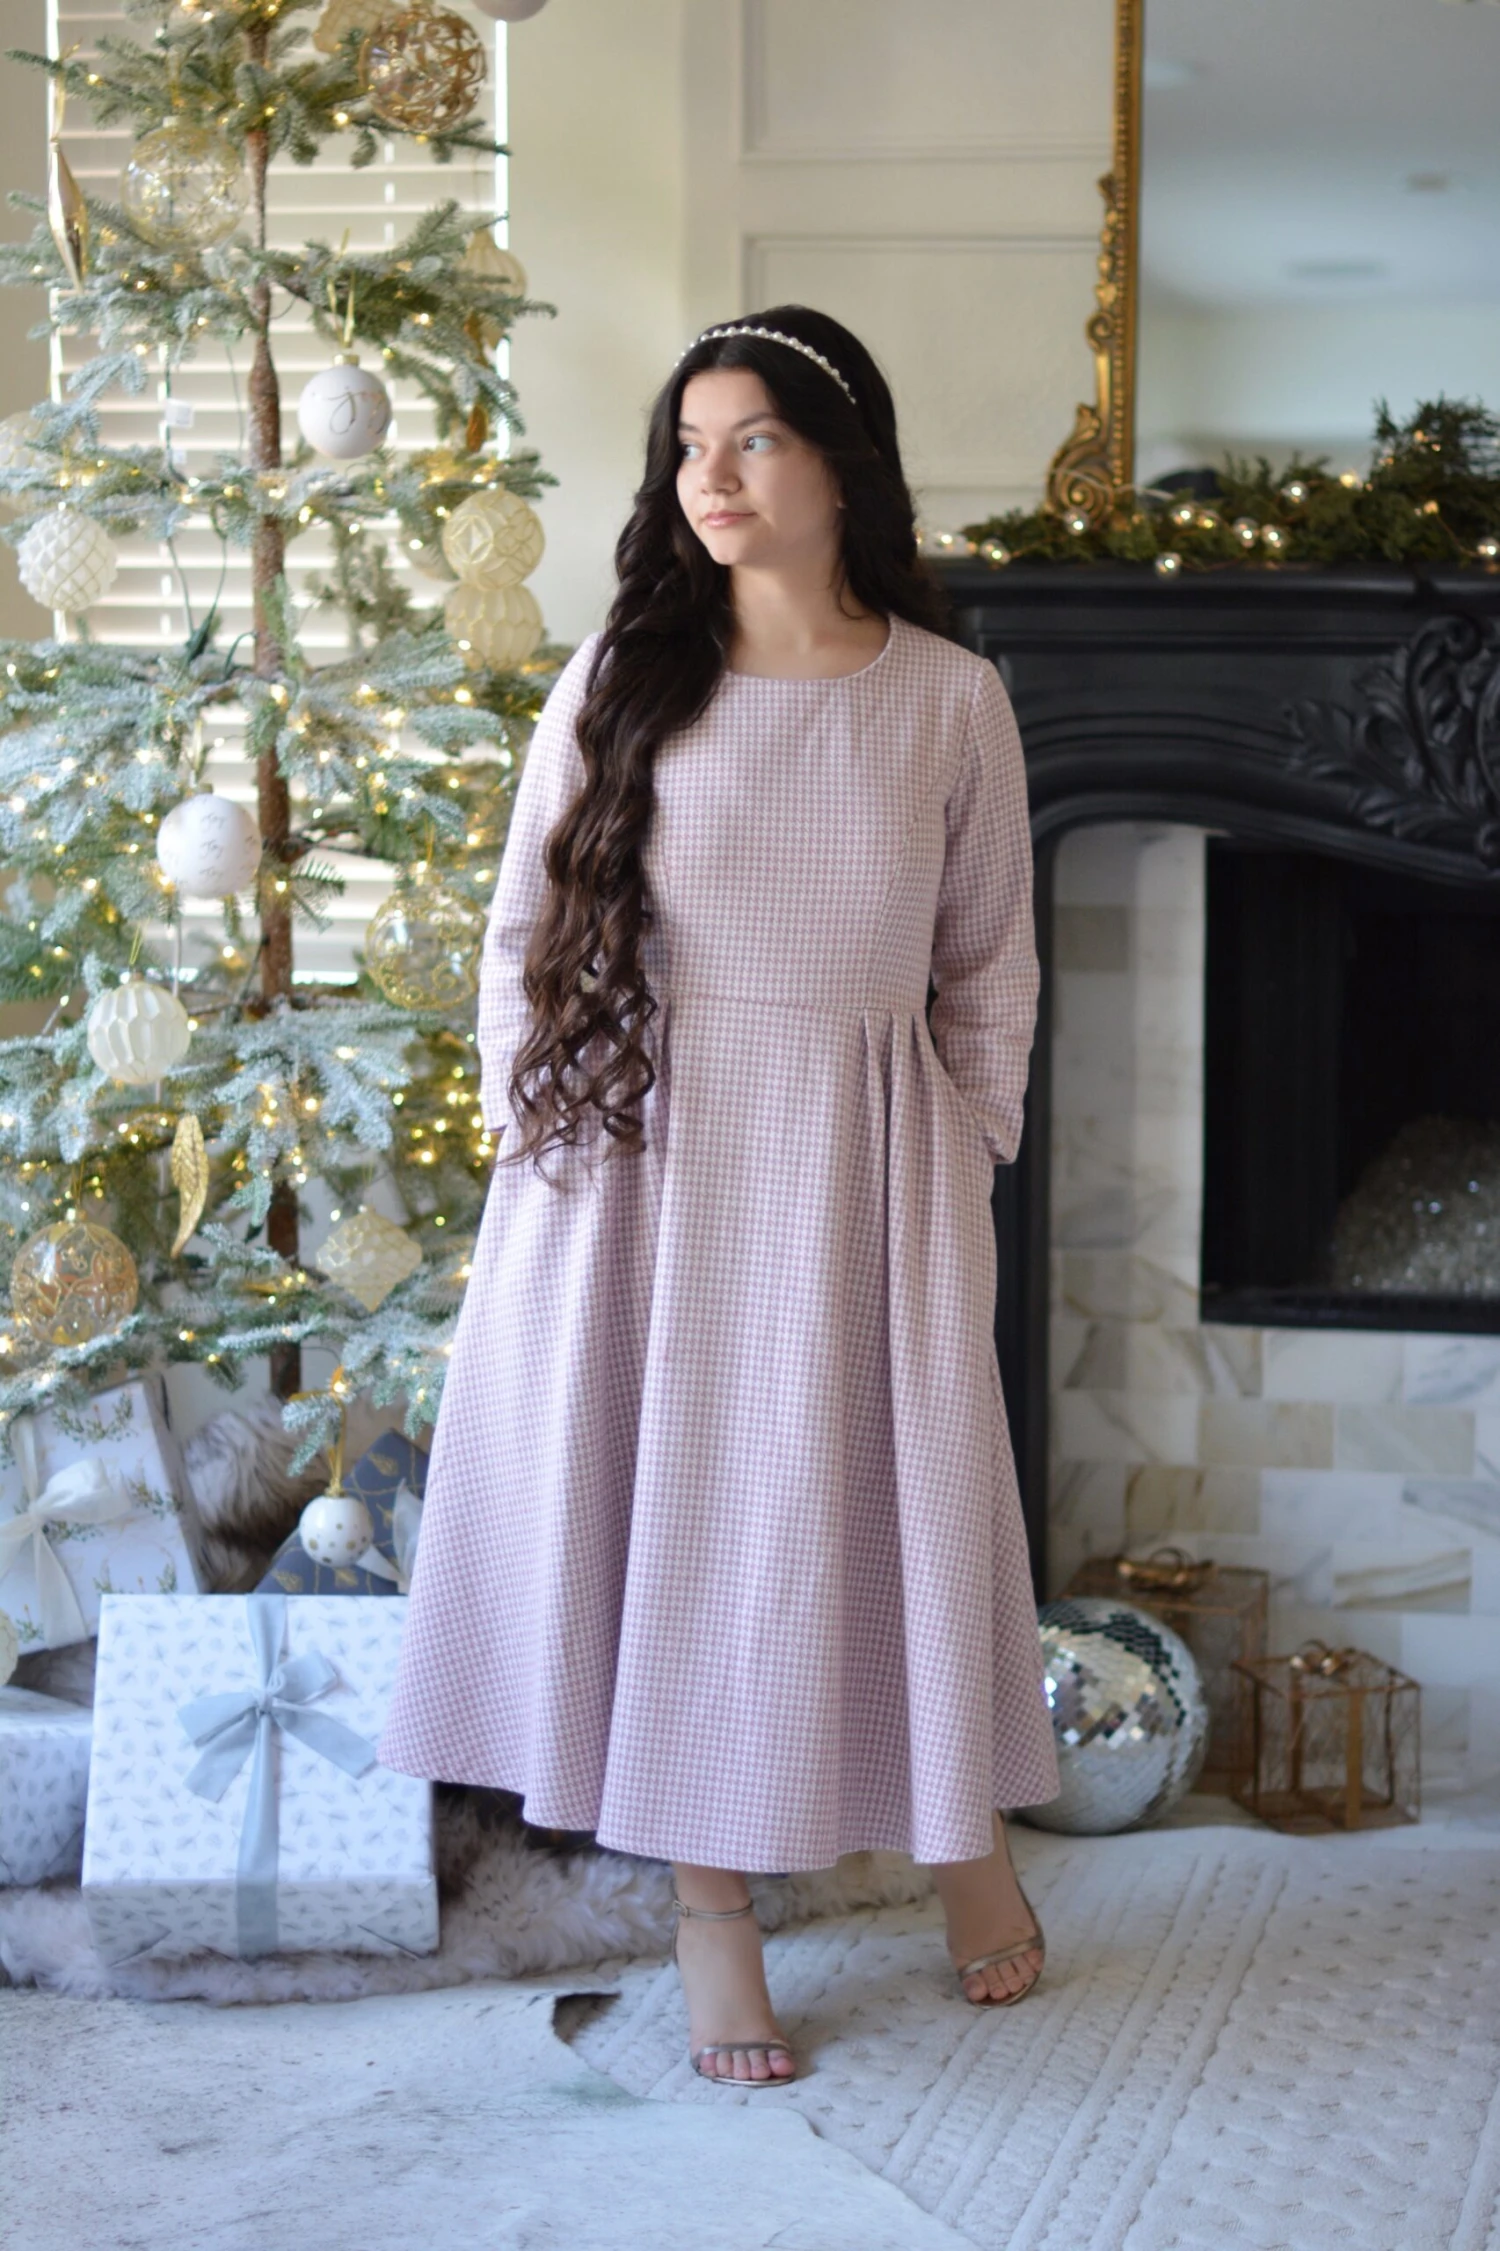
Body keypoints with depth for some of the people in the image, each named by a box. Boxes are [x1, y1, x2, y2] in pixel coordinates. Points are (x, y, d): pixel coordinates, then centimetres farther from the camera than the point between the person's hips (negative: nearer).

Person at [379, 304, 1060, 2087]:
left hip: (865, 1155, 0)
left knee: (898, 1490, 8)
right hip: (648, 1144, 0)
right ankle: (711, 1899, 16)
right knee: (675, 1491, 4)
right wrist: (529, 1135, 0)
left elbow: (991, 964, 7)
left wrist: (966, 1156, 4)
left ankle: (963, 1833, 32)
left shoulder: (947, 699, 0)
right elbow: (525, 927, 4)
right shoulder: (626, 673, 0)